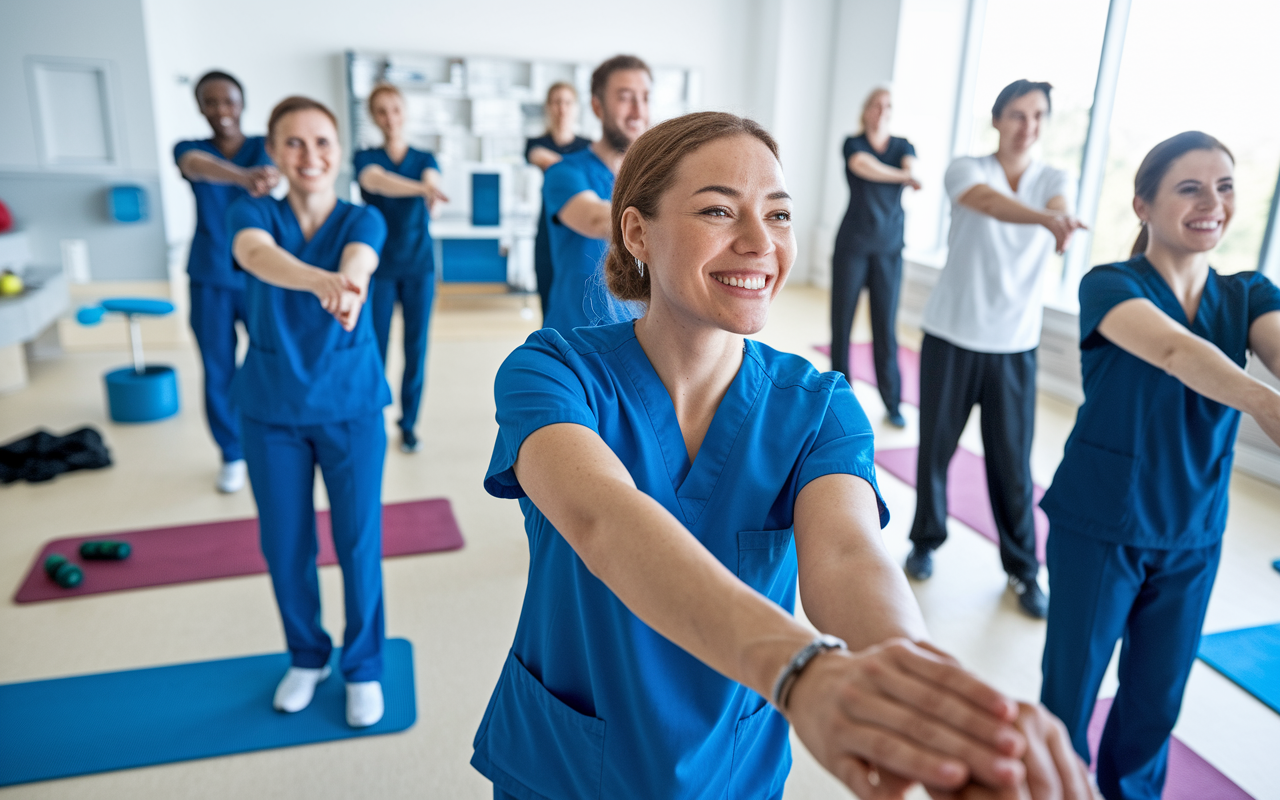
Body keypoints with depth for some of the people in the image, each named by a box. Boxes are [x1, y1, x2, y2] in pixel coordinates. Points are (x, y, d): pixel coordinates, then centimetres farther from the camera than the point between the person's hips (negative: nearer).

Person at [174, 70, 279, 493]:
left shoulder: (263, 146, -1)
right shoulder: (189, 148, -2)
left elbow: (274, 165, -27)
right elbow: (198, 166, -28)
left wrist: (270, 174, -54)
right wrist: (243, 176, -52)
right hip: (210, 282, 1)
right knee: (218, 374, 7)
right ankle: (232, 454, 25)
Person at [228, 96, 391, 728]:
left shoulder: (362, 219, -5)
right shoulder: (252, 214, -6)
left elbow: (357, 260, -29)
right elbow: (258, 256, -30)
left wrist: (350, 287, -55)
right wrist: (323, 280, -53)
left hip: (351, 407, -1)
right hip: (272, 410, 1)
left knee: (359, 544, 4)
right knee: (284, 546, 12)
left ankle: (363, 666, 26)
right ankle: (306, 656, 37)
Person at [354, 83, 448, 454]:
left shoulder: (425, 158, 6)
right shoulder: (366, 158, -2)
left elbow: (432, 178, -18)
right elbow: (377, 181, -26)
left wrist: (429, 188, -42)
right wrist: (421, 187, -45)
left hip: (419, 265, 1)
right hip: (379, 266, -1)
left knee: (416, 348, 4)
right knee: (375, 347, 0)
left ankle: (409, 424, 17)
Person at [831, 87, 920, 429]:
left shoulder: (902, 145, 9)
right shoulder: (853, 143, 1)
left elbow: (911, 166, -14)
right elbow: (861, 165, -22)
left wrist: (910, 172, -37)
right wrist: (902, 177, -33)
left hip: (889, 248, 2)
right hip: (852, 244, -2)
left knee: (886, 327, 2)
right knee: (842, 319, 0)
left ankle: (892, 403, 9)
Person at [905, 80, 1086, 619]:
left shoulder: (1054, 180, 5)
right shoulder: (965, 169, -3)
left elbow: (1060, 206, -20)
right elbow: (988, 200, -27)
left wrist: (1061, 219, -45)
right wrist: (1046, 217, -47)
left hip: (1015, 344, 1)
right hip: (951, 335, -1)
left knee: (1012, 461, 3)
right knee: (935, 446, 8)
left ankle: (1023, 569, 19)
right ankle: (926, 541, 29)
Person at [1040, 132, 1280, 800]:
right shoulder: (1109, 286, -13)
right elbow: (1174, 349, -33)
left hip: (1193, 536, 5)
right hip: (1098, 527, -4)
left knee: (1158, 694, 18)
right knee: (1070, 684, 7)